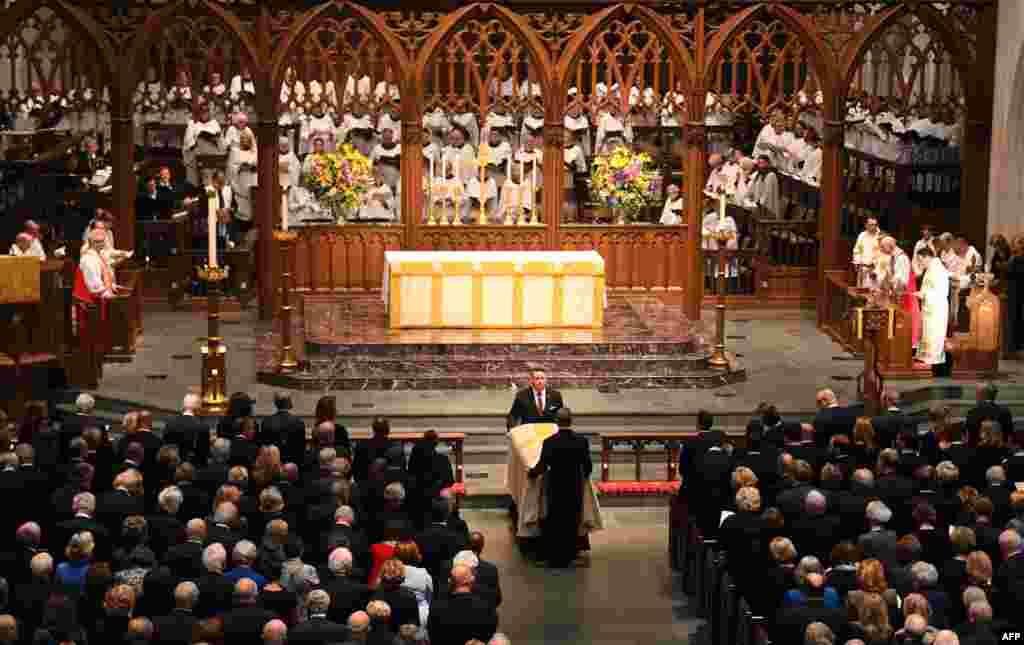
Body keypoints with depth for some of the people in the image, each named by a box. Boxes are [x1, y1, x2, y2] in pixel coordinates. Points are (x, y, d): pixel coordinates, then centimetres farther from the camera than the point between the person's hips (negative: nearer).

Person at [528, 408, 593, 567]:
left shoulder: (549, 442, -16)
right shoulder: (582, 441, -9)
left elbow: (542, 466, -13)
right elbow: (587, 466, -3)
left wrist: (532, 473, 7)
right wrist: (584, 476, 19)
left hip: (555, 489, -2)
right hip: (575, 489, 2)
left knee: (553, 524, 12)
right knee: (572, 524, 14)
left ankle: (554, 558, 17)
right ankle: (568, 558, 20)